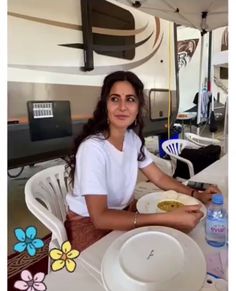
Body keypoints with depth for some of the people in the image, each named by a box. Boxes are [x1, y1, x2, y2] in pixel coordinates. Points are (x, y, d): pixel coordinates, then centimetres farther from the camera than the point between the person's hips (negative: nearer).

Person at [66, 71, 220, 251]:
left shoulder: (133, 138, -5)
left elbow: (159, 177, 2)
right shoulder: (92, 147, -28)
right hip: (89, 224, -6)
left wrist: (197, 195, -12)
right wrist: (168, 218, -36)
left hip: (123, 211, 6)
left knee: (180, 229, -3)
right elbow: (100, 217, -31)